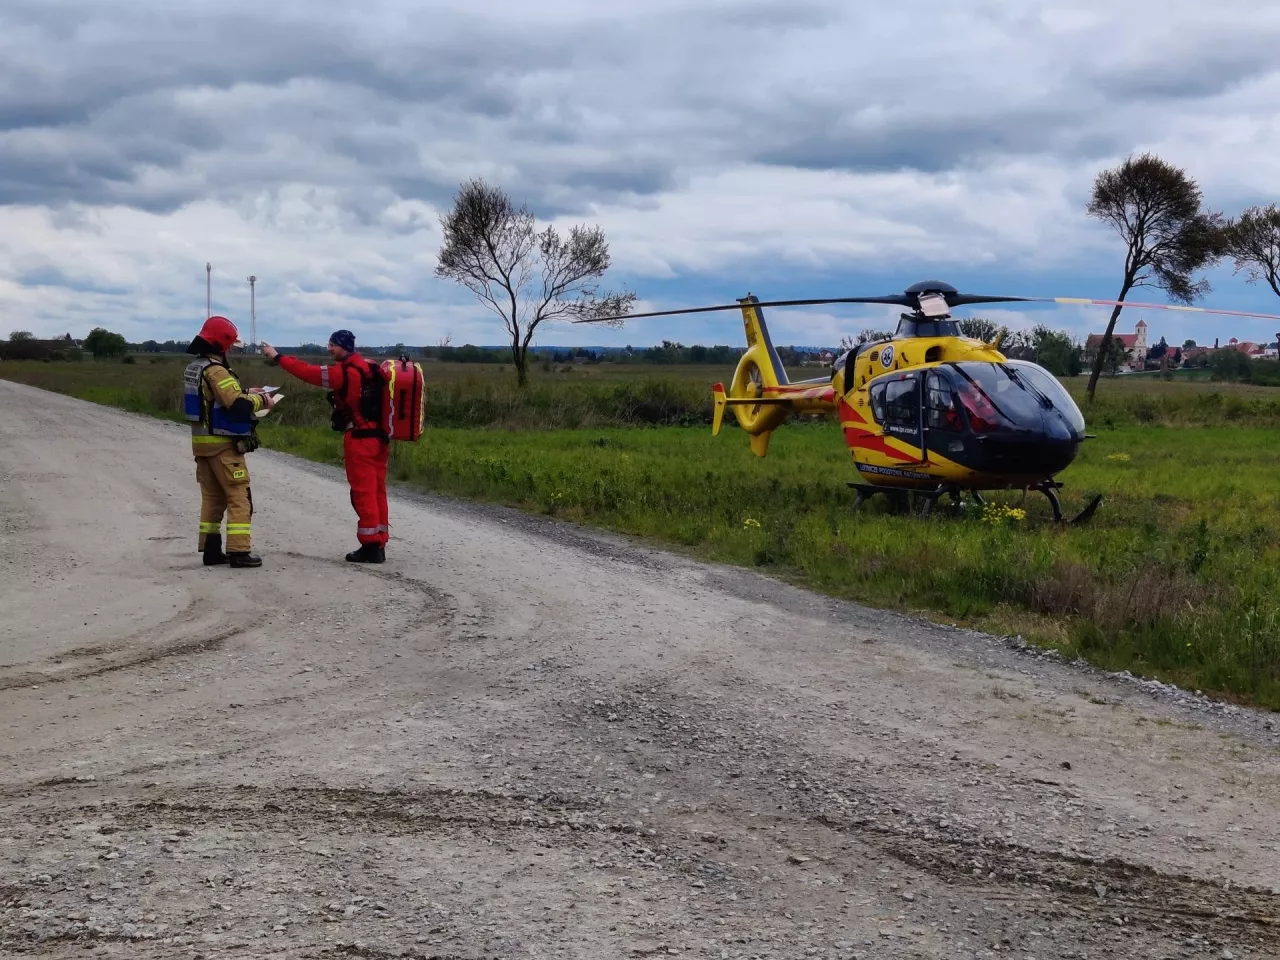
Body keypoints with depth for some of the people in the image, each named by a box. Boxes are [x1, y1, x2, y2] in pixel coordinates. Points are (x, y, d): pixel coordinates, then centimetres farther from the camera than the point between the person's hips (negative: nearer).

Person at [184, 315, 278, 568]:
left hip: (202, 442, 9)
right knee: (239, 496, -4)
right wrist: (261, 400, -10)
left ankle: (211, 549, 14)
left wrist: (246, 393, 11)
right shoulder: (215, 371, -19)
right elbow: (238, 406, -26)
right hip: (223, 444, -9)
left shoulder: (194, 368, 11)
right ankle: (239, 551, -7)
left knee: (212, 496, 13)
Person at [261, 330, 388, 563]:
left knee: (363, 493, -5)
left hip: (360, 439, -9)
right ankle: (378, 544, 13)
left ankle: (370, 546, -4)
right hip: (377, 437, 9)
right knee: (376, 492, 10)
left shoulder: (346, 371, -14)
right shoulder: (365, 368, 13)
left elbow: (310, 372, -13)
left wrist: (277, 357, -6)